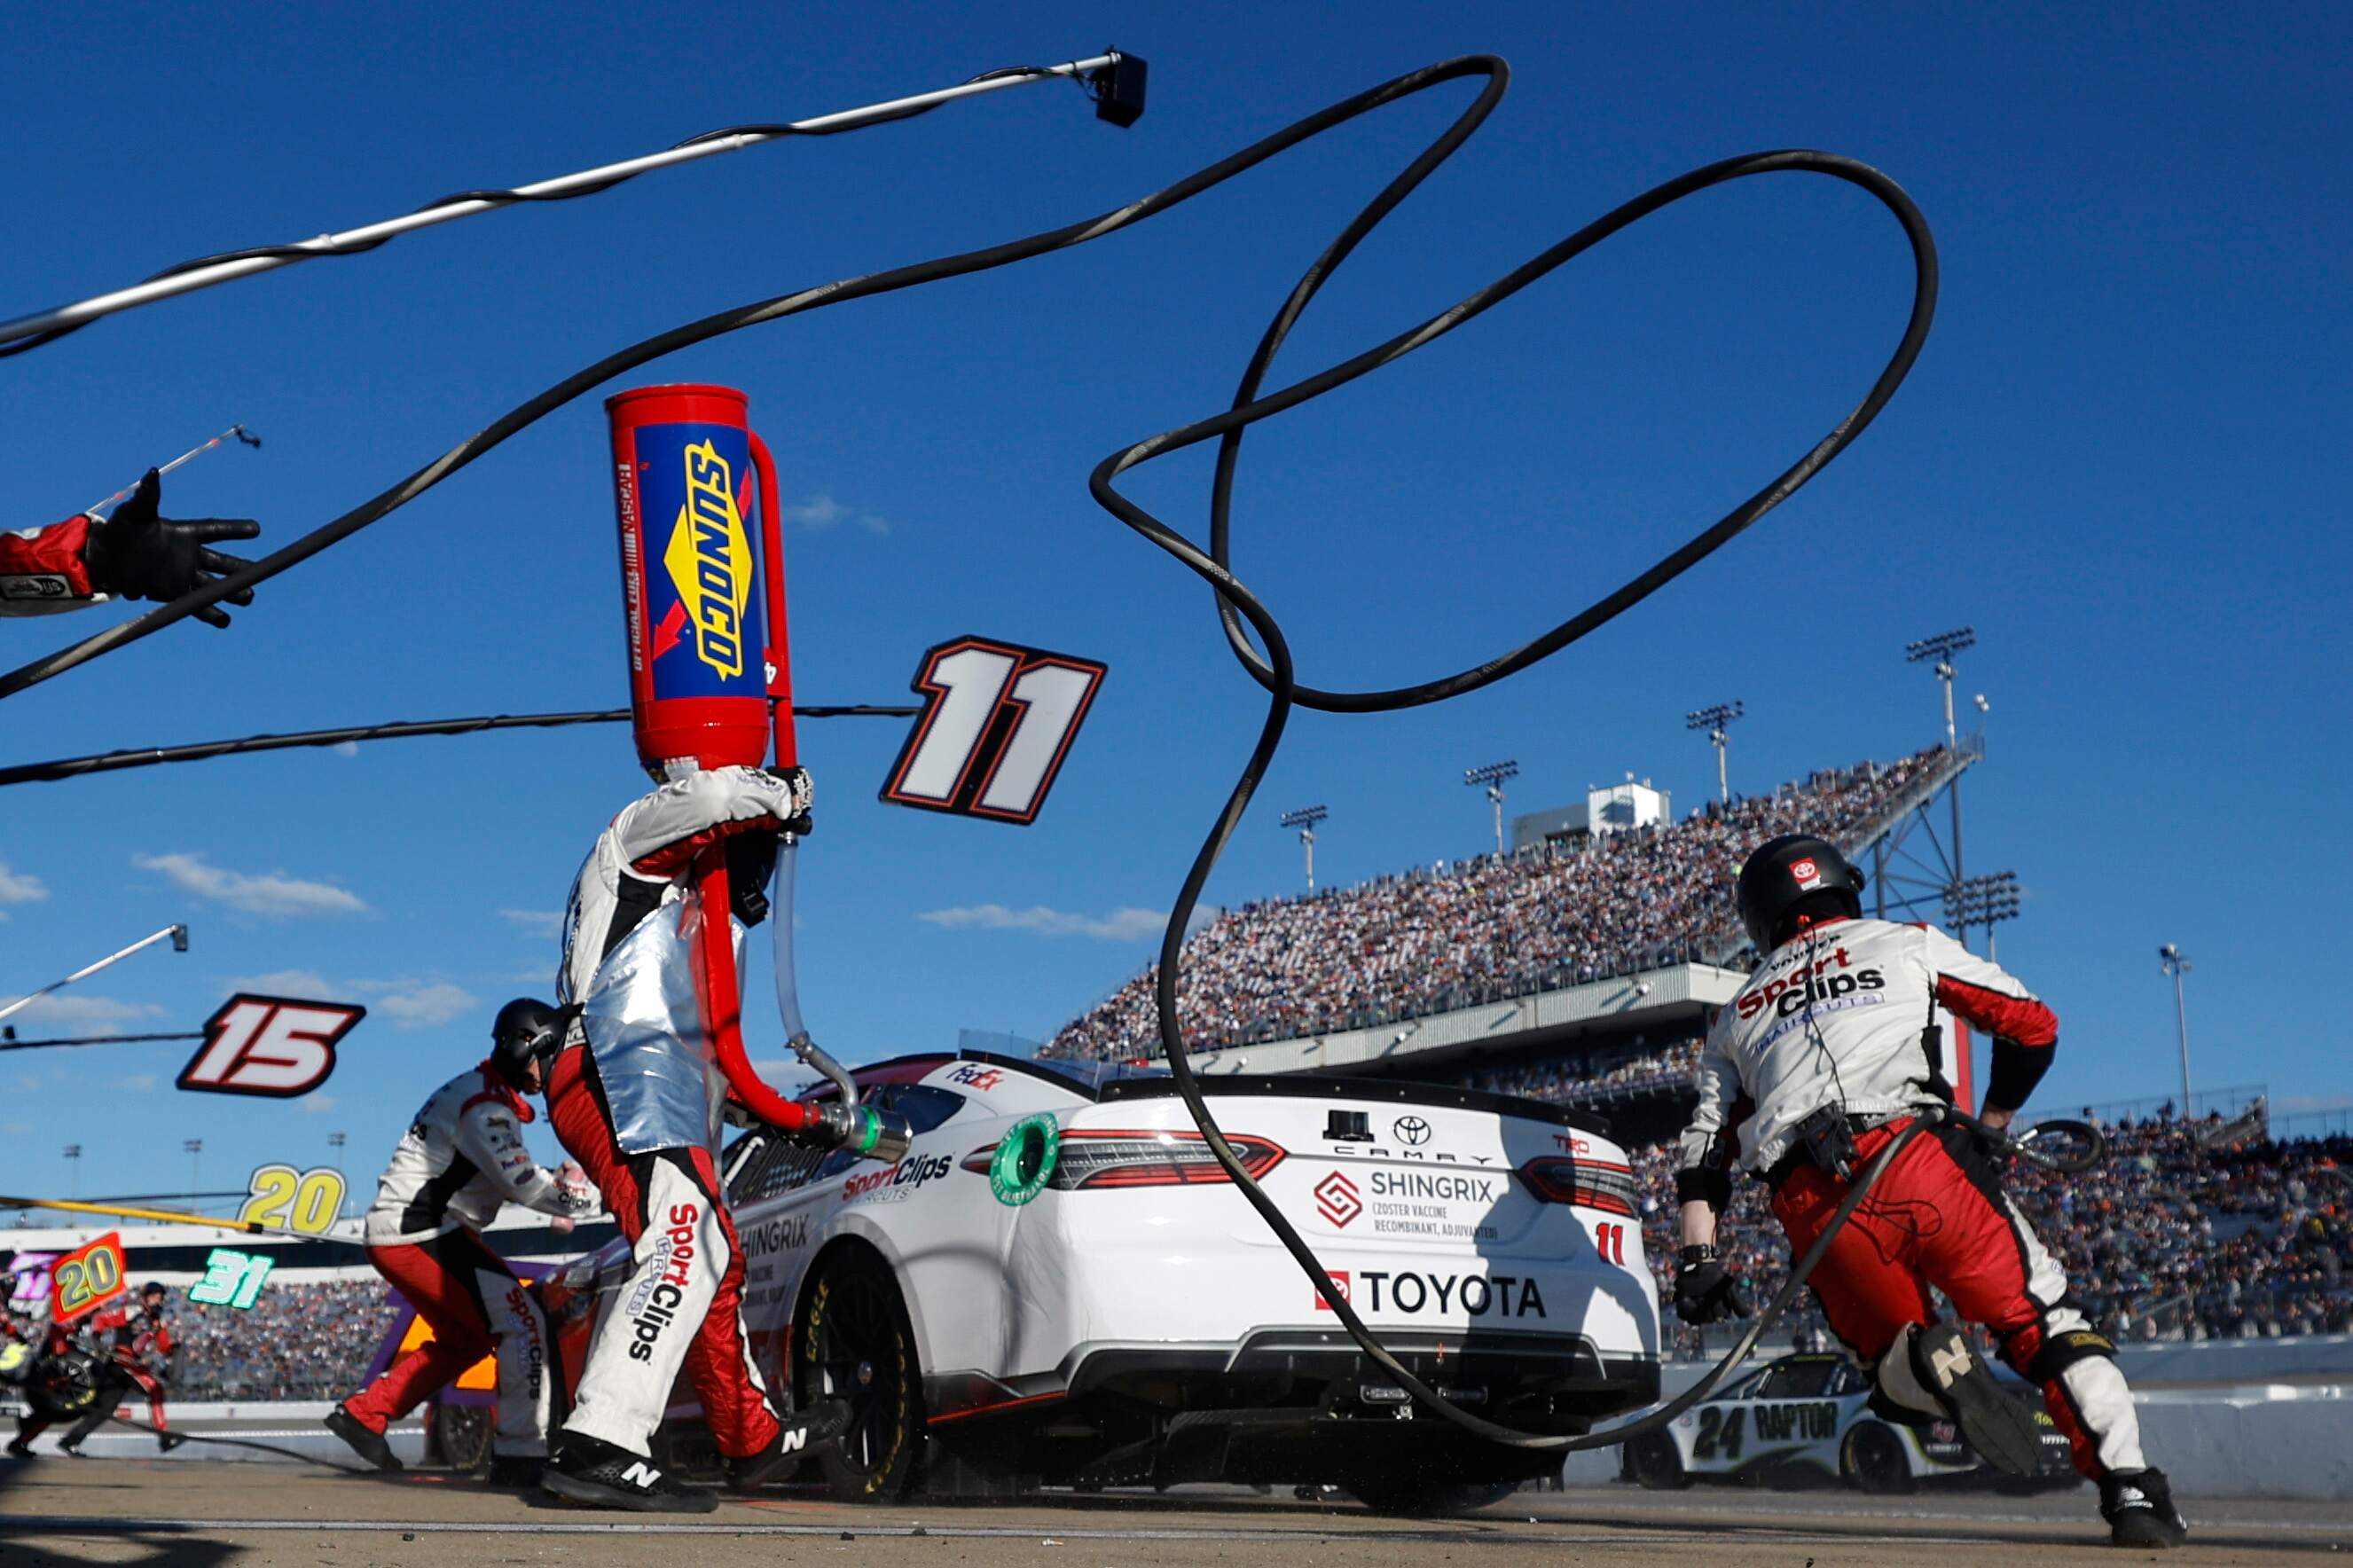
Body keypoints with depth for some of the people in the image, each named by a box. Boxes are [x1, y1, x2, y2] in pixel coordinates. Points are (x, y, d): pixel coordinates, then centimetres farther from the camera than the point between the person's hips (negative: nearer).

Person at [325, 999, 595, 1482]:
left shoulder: (477, 1091, 17)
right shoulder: (485, 1106, -16)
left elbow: (510, 1178, 20)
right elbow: (527, 1186, -23)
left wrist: (553, 1190, 4)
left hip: (396, 1234, 11)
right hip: (417, 1233, -11)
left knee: (465, 1338, 22)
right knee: (523, 1320, -13)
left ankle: (363, 1413, 24)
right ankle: (520, 1454, -15)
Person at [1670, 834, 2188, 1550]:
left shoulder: (1739, 1015, 29)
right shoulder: (1907, 943, 23)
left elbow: (1703, 1149, 19)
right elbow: (2033, 1026, 20)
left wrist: (1698, 1263, 15)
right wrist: (1990, 1128, 30)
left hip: (1810, 1207, 2)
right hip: (1916, 1162, -2)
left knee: (1891, 1351, 16)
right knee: (2045, 1325, 5)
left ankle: (1931, 1361, -19)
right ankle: (2133, 1495, -12)